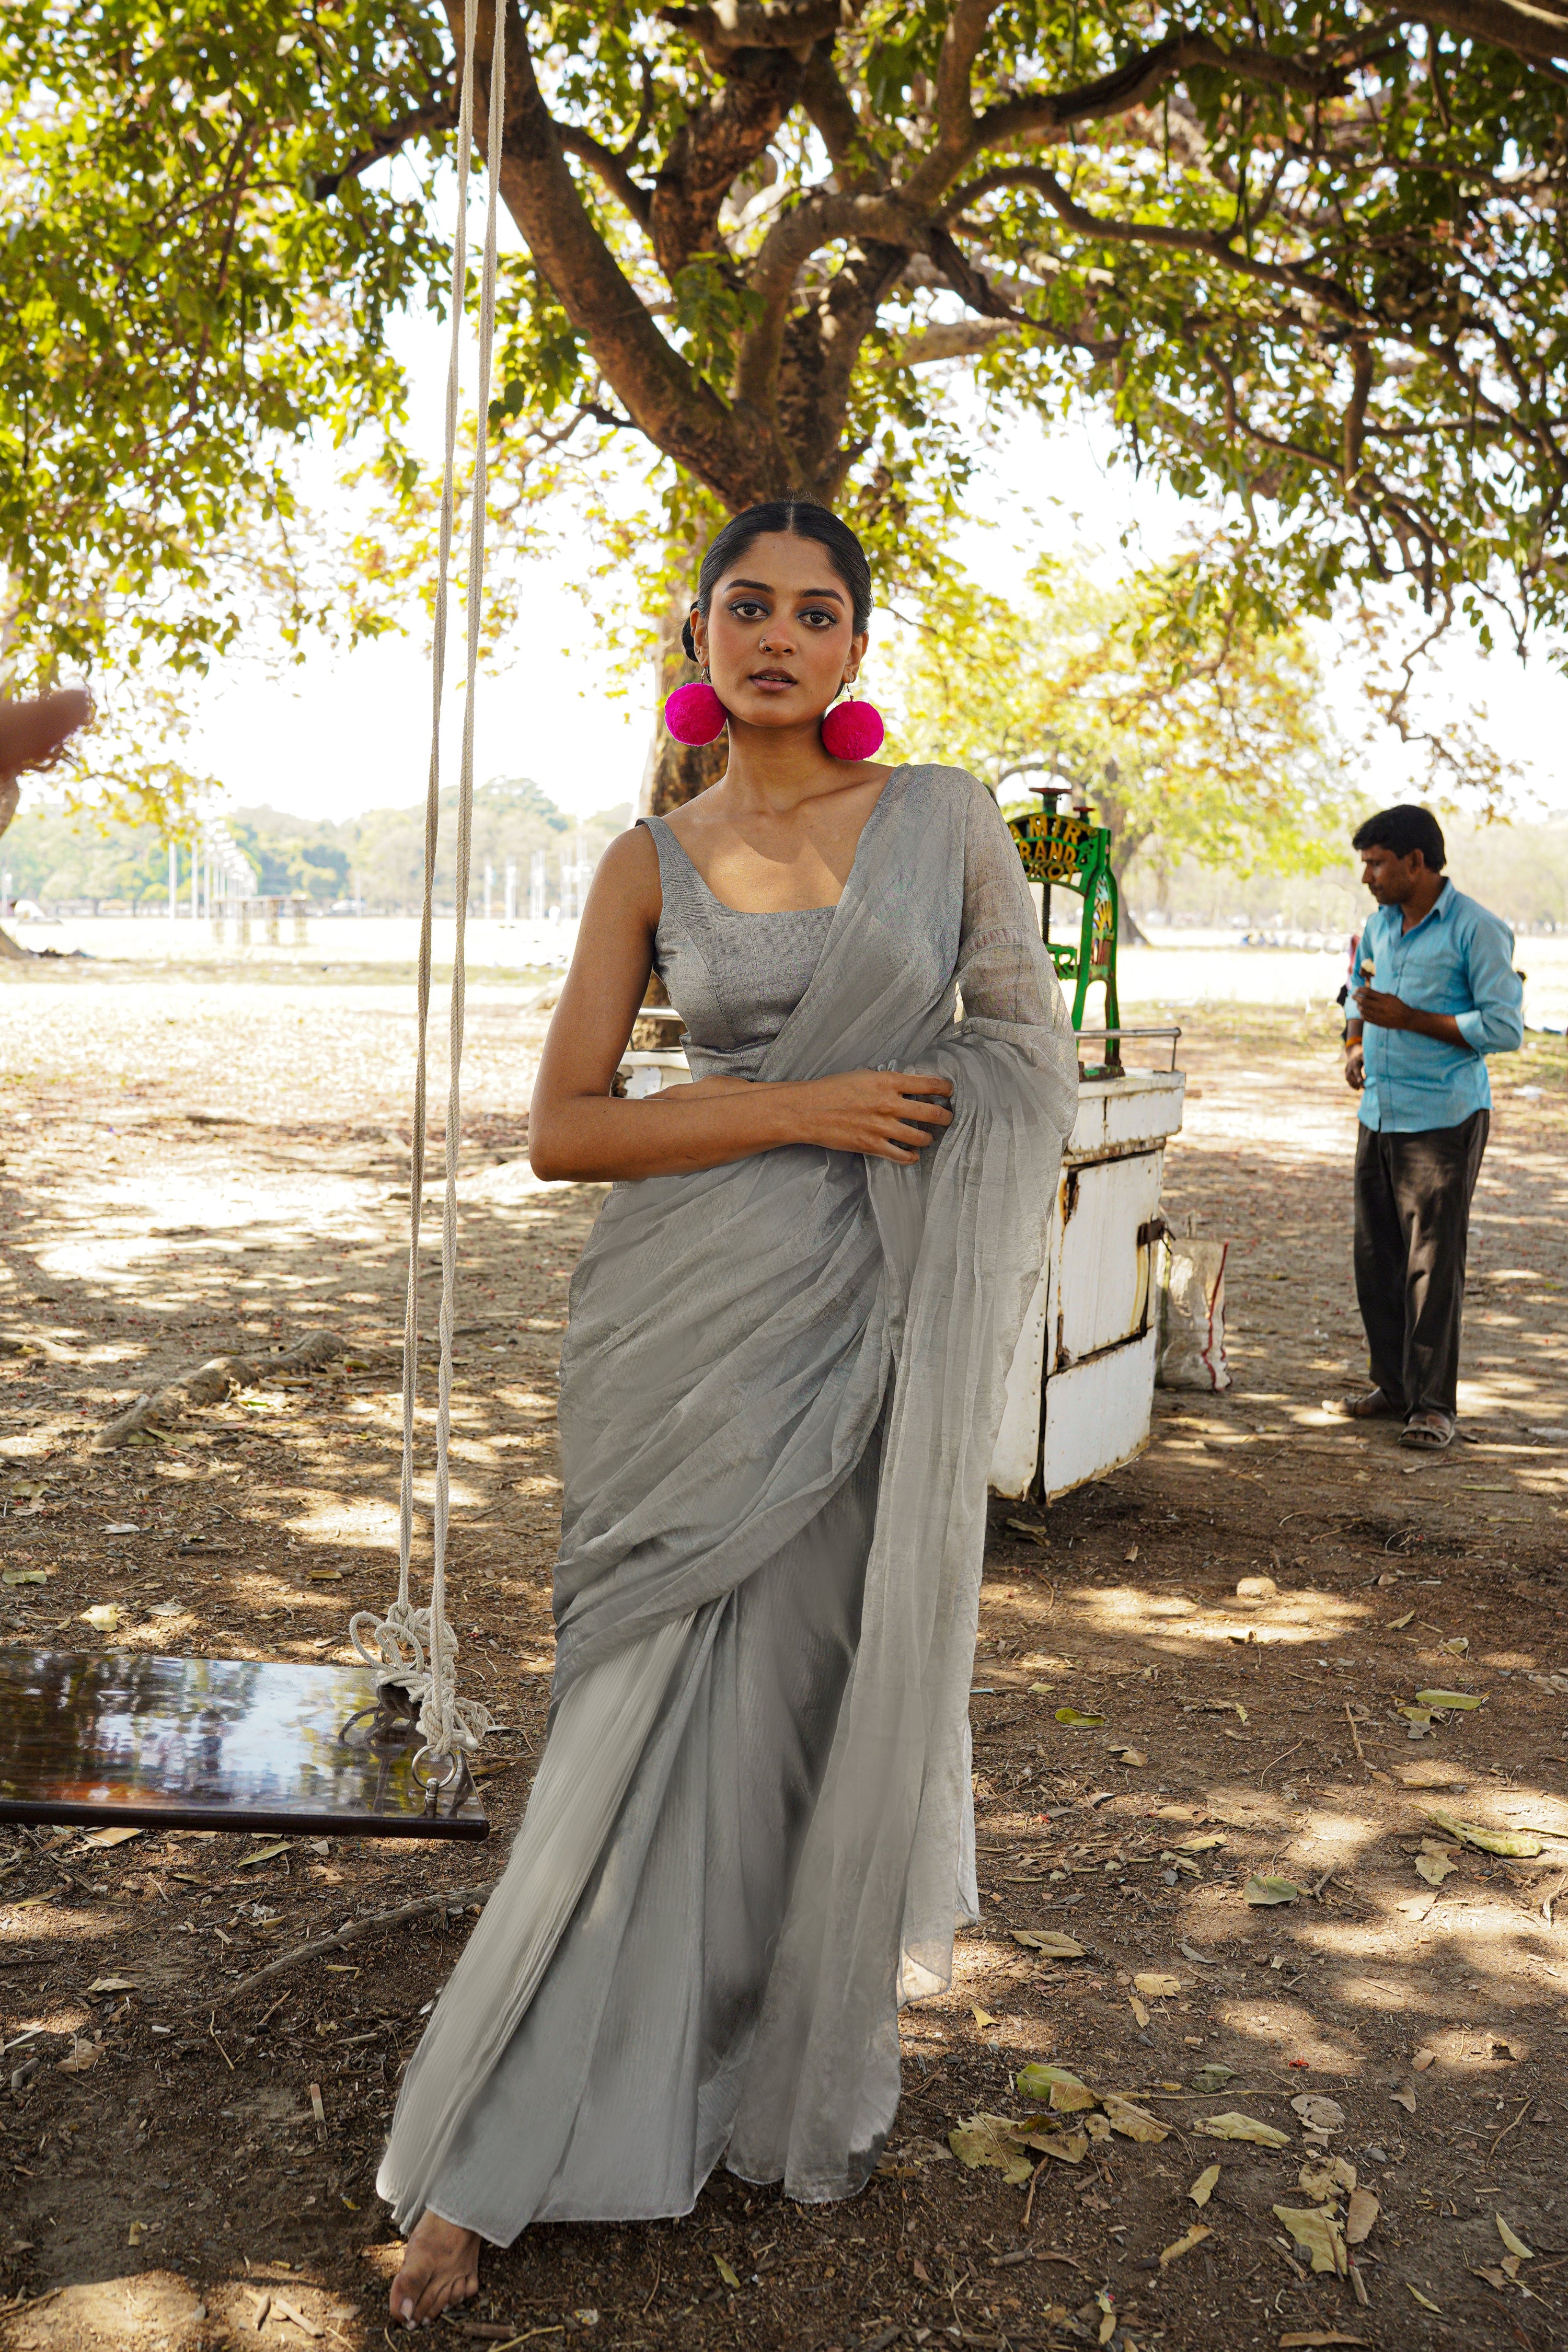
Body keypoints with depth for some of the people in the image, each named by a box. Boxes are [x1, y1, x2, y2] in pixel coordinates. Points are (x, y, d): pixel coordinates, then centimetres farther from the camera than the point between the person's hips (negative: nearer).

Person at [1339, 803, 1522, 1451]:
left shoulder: (1476, 930, -10)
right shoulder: (1380, 925, 12)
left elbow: (1505, 1028, -14)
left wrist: (1407, 1019, -18)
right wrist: (1355, 1045, 10)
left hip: (1445, 1119, -7)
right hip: (1379, 1114, 7)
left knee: (1433, 1264, -5)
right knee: (1376, 1258, 10)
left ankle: (1434, 1404, 2)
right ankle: (1392, 1384, 22)